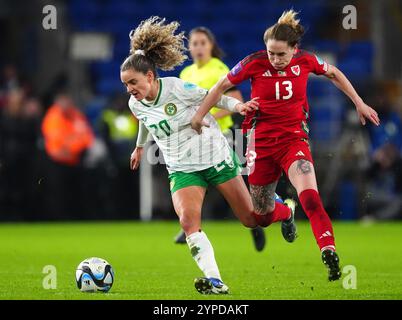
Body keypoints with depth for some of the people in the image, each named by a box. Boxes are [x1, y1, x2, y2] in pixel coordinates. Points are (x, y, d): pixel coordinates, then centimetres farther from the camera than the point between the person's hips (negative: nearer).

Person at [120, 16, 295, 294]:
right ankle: (215, 283, -31)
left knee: (252, 220, 6)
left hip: (216, 157, -3)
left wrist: (236, 105, -20)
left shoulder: (177, 88, -19)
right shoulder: (135, 104, -4)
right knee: (188, 220, -26)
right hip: (182, 170, 3)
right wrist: (140, 147, 37)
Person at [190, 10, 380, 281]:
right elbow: (222, 87, 3)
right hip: (261, 143, 1)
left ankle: (329, 254, -34)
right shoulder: (255, 63, -11)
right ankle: (285, 215, 46)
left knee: (310, 198, -28)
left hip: (294, 139, -1)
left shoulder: (305, 60, -7)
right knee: (263, 217, 10)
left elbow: (334, 74, 14)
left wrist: (359, 103, 14)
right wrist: (199, 115, 2)